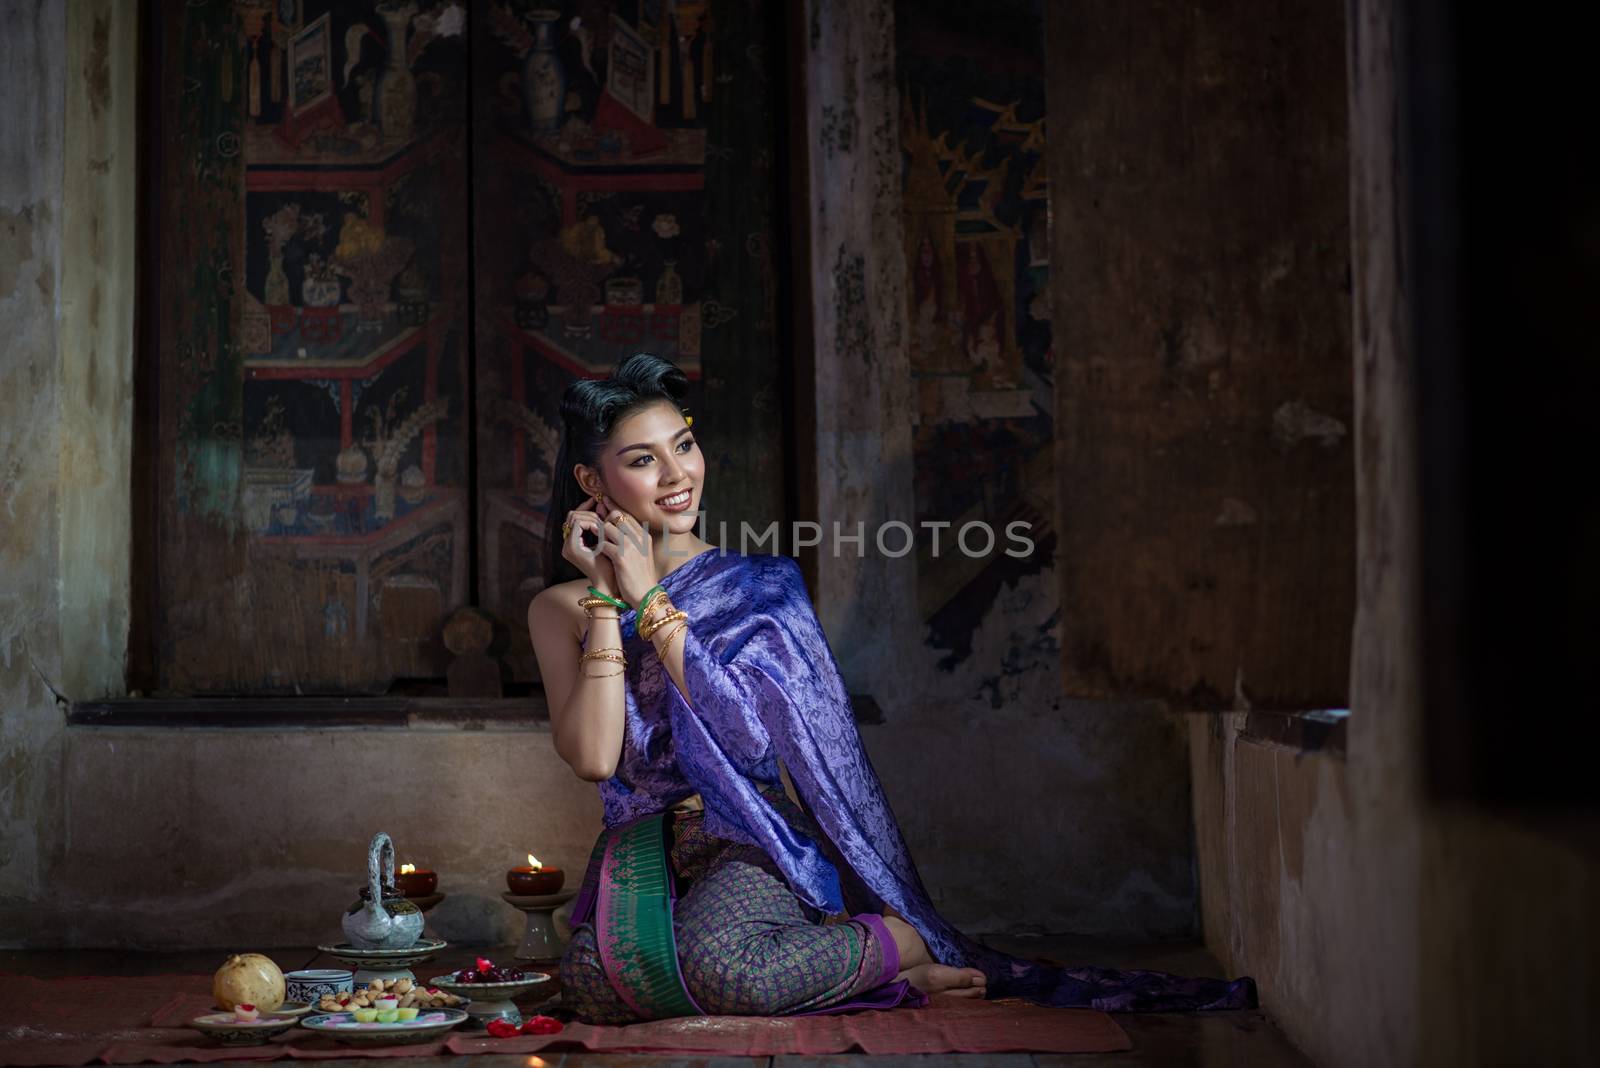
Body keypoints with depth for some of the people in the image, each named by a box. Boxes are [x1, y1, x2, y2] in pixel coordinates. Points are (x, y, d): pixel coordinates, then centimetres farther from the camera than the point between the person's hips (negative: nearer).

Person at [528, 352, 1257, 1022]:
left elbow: (748, 733, -11)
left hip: (748, 842, -3)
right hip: (638, 850, 3)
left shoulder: (755, 586, 6)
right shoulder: (561, 609, 9)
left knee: (714, 966, -37)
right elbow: (592, 757, -7)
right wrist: (605, 600, -9)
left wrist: (649, 601, -10)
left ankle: (901, 946, -9)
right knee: (594, 982, -31)